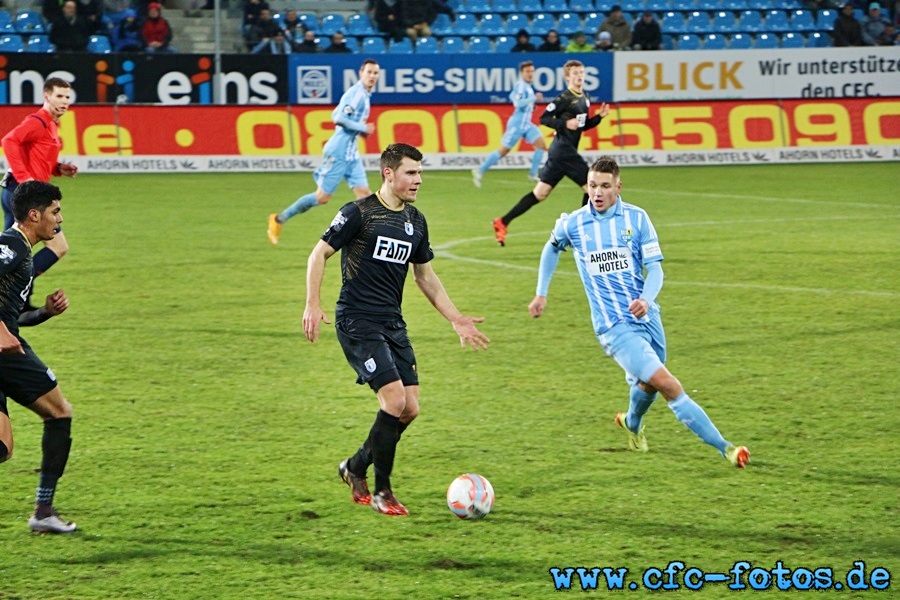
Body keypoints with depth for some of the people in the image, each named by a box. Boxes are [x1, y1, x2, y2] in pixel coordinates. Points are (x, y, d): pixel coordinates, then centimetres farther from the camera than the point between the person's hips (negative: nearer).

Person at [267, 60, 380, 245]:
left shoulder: (364, 95, 14)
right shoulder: (356, 93, -15)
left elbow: (336, 115, 22)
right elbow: (339, 118, -25)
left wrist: (360, 129, 12)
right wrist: (363, 128, -19)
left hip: (351, 153, 9)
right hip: (338, 152, -9)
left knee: (364, 193, -1)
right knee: (322, 196, -3)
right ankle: (279, 219, 11)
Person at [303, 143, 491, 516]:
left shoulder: (415, 221, 12)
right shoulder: (359, 213, -9)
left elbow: (425, 277, 22)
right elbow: (319, 254, -5)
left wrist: (456, 320, 17)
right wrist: (313, 305, -15)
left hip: (393, 324, 7)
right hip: (357, 322, -7)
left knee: (409, 409, 0)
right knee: (394, 399, -17)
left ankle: (356, 468, 22)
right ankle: (382, 492, -5)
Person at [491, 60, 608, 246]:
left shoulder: (585, 98, 14)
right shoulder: (564, 98, -12)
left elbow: (584, 125, 22)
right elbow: (544, 118, -14)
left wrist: (599, 117, 7)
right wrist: (565, 123, -23)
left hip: (561, 152, 9)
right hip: (564, 151, -9)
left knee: (540, 193, 8)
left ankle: (503, 222, 9)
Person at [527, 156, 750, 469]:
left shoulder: (637, 218, -1)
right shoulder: (572, 225, -1)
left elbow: (655, 268, -3)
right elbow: (551, 249, 22)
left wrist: (646, 299, -22)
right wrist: (541, 293, 23)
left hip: (646, 316, 3)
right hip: (614, 326, -3)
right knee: (667, 384, -18)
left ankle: (632, 423, 55)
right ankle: (723, 447, -18)